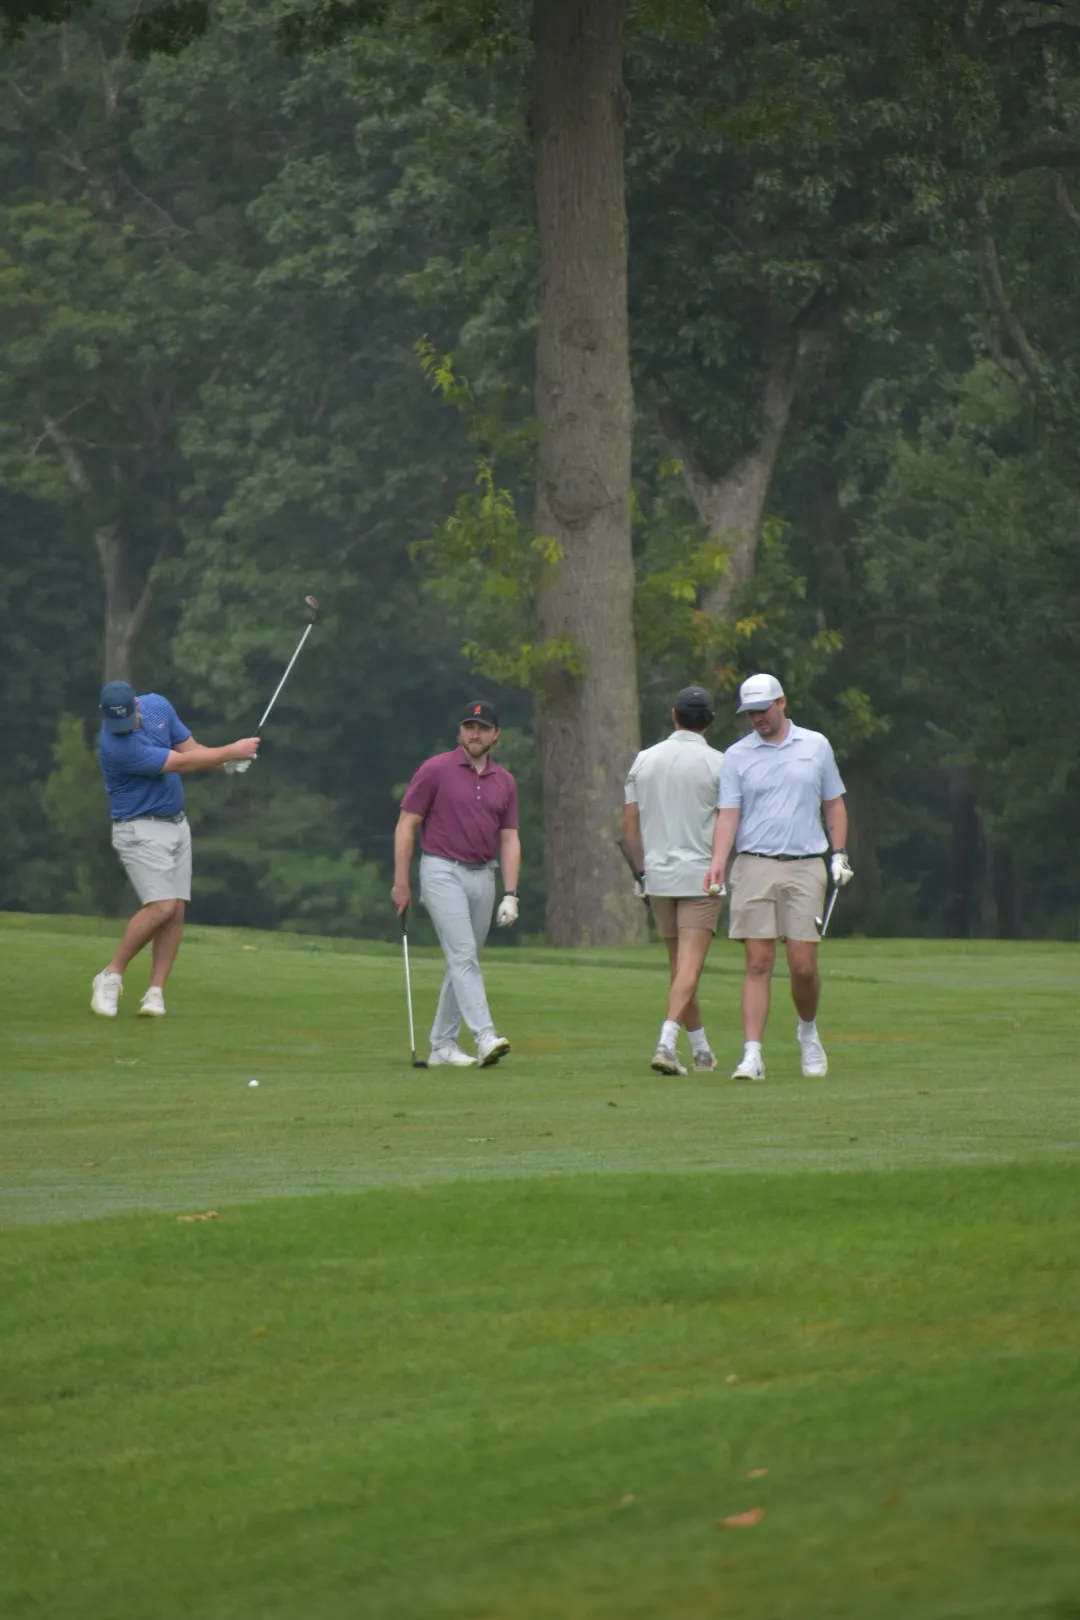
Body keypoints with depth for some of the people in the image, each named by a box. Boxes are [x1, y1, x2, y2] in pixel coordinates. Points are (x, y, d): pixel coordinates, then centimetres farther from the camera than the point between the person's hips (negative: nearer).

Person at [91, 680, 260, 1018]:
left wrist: (225, 761, -14)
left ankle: (155, 993, -1)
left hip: (176, 823, 7)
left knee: (176, 911, -2)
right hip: (140, 830, -7)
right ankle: (111, 977, -4)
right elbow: (181, 763, -22)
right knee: (162, 907, -18)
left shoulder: (157, 705, -3)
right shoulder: (115, 746, -27)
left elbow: (190, 749, 7)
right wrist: (232, 751, -14)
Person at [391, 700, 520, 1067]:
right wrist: (401, 882, -8)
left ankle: (442, 1044, 17)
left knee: (463, 961, 9)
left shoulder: (504, 782, 9)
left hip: (483, 875, 6)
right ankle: (485, 1037, -26)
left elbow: (509, 840, 9)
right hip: (443, 872, -6)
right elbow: (406, 825, -4)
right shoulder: (435, 770, -5)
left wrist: (510, 894, 1)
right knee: (463, 955, -16)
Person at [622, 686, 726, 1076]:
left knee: (680, 967, 14)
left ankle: (701, 1050, 22)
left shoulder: (644, 760, 5)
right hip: (701, 875, -4)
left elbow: (629, 827, 6)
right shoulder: (717, 764, -7)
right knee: (689, 967, -8)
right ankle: (666, 1042, -25)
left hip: (657, 876, 4)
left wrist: (641, 871, 12)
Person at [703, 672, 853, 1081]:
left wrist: (839, 854, 6)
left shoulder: (816, 746, 9)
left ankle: (808, 1031, 24)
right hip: (754, 867, 0)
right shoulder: (737, 755, 6)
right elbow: (728, 814, 0)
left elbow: (834, 804, 15)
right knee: (758, 963, -7)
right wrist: (718, 860, -15)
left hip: (805, 867, 0)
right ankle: (752, 1055, -8)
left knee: (803, 965, -3)